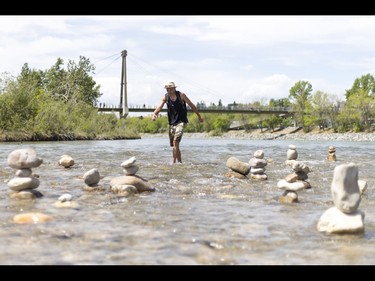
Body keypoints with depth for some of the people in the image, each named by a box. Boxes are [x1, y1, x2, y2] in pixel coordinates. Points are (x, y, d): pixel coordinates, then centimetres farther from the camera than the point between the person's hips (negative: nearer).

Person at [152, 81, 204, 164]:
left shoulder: (181, 95, -6)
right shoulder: (165, 97, 0)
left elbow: (191, 105, 4)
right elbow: (159, 107, -14)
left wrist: (199, 116, 10)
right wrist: (154, 114, -35)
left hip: (181, 122, -5)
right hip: (171, 123, 5)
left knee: (175, 142, -21)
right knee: (174, 145, 11)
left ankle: (174, 162, -20)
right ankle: (180, 162, 25)